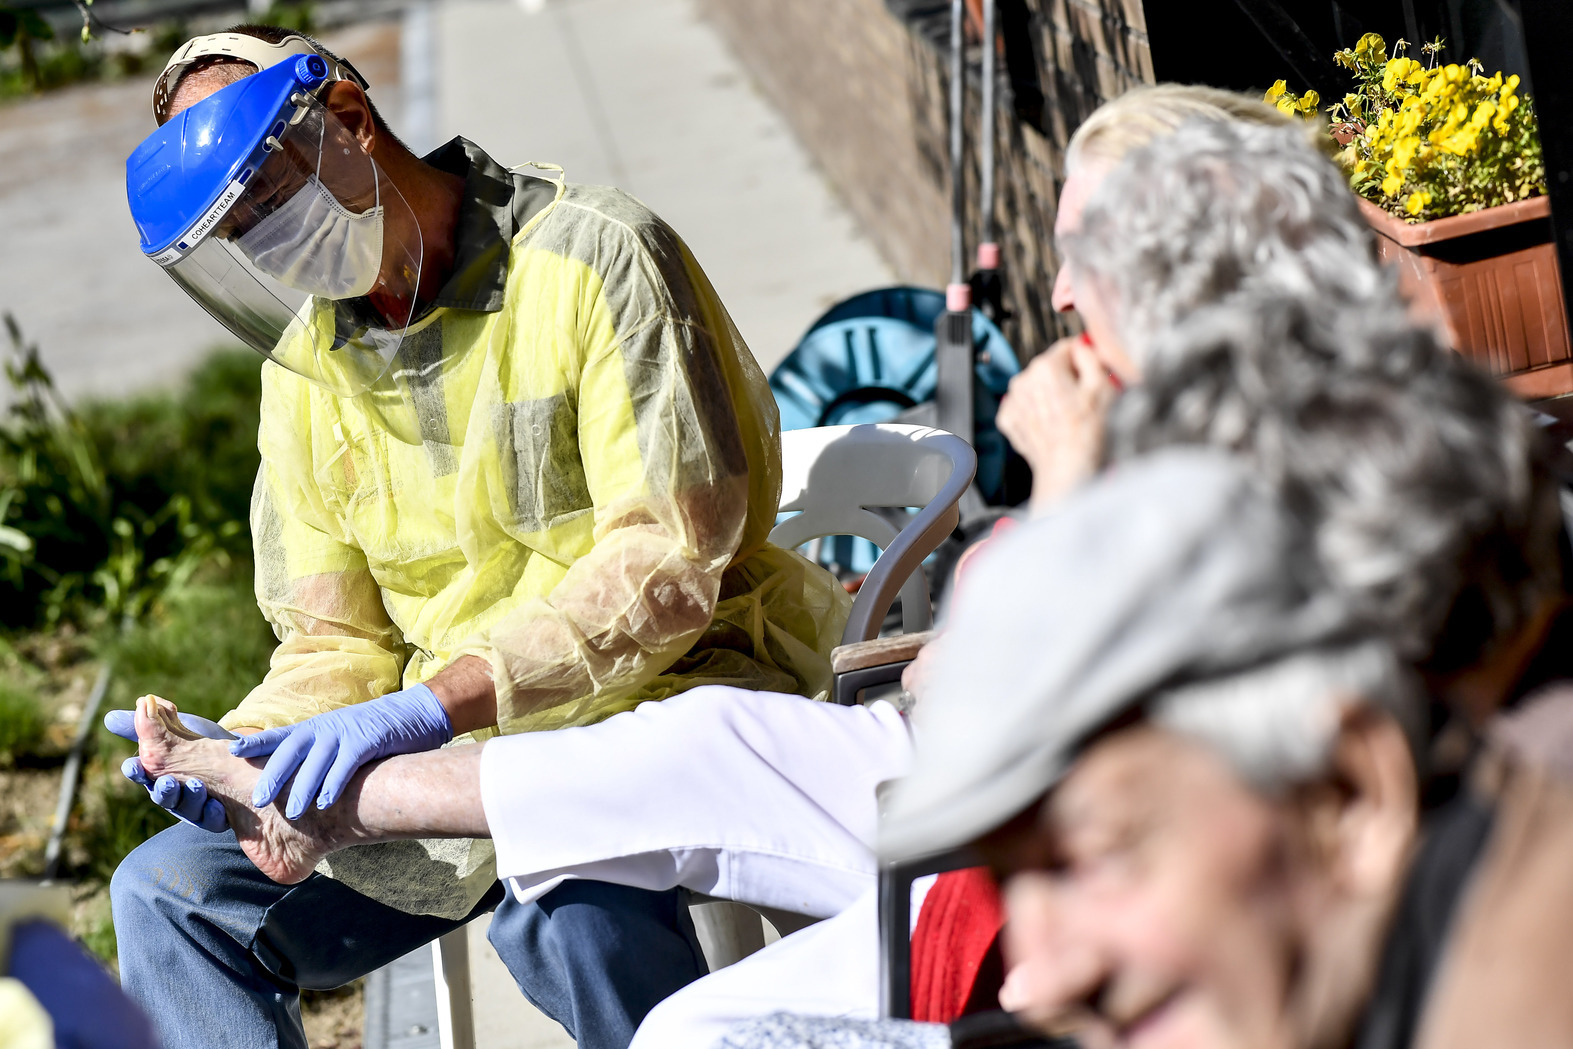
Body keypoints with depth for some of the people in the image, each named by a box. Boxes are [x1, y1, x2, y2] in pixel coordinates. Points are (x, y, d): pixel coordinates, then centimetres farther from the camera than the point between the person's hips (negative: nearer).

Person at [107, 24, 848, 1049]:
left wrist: (431, 705, -28)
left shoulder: (597, 257, -11)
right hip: (454, 743, 7)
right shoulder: (306, 370, 10)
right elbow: (338, 646, 11)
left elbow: (667, 569, -19)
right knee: (170, 888, -7)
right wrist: (242, 748, -12)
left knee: (568, 899, -38)